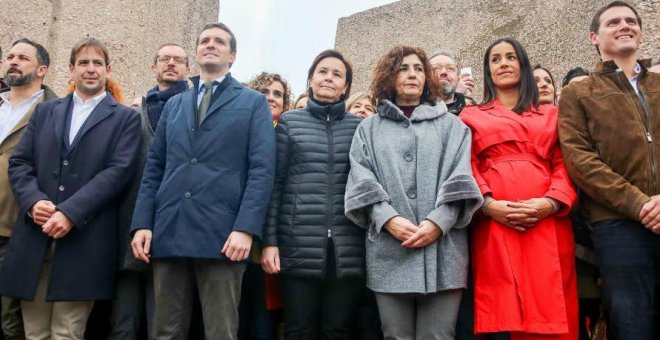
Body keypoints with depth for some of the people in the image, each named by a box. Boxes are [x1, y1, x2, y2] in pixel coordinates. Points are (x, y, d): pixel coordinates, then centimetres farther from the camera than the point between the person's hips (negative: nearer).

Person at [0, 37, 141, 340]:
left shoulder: (125, 118, 7)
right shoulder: (44, 111, 19)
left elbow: (118, 170, -6)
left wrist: (70, 212, -16)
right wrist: (33, 201, -9)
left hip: (83, 242, -3)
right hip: (33, 239, 4)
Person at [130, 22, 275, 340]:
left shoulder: (253, 103, 8)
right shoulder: (173, 105, 21)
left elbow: (261, 170, -3)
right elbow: (153, 168, 16)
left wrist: (246, 228, -15)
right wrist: (142, 223, 3)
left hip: (222, 235, -4)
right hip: (168, 233, 4)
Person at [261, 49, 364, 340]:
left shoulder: (359, 127, 10)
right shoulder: (289, 122, 8)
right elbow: (275, 184, 4)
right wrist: (269, 240, -3)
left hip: (347, 248, 1)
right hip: (299, 246, -1)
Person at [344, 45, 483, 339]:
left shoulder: (451, 125, 16)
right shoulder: (369, 129, 16)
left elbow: (460, 179, 4)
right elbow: (361, 181, 4)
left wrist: (439, 222, -12)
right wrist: (388, 219, -13)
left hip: (442, 248, 0)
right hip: (389, 251, 0)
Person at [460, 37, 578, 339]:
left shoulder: (551, 115, 21)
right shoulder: (472, 117, 17)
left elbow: (565, 164, 9)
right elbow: (466, 168, 5)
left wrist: (551, 202, -10)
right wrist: (488, 204, -13)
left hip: (547, 222, 2)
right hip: (494, 223, -1)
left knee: (550, 312, -2)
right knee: (501, 313, -6)